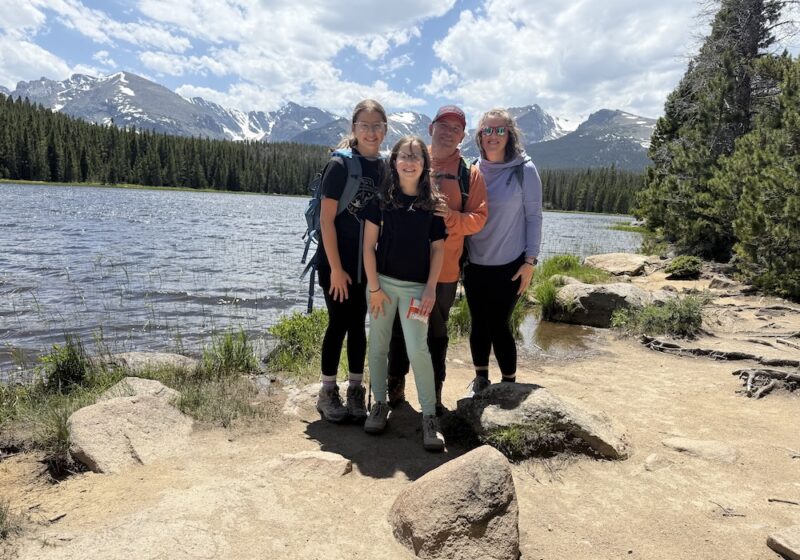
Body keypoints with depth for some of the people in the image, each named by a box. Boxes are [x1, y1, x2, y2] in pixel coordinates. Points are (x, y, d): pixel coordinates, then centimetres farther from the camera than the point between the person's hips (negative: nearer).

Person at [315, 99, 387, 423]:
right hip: (336, 262, -4)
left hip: (366, 263, 5)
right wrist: (336, 268, -15)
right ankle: (327, 393, 19)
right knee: (339, 324, 2)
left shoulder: (384, 168, 4)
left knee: (358, 324, 11)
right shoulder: (340, 165, -11)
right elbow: (326, 219, -13)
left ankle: (356, 391, 22)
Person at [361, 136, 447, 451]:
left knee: (418, 349, -8)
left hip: (416, 286, -1)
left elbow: (438, 248, 4)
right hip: (382, 281, 1)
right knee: (378, 346, 8)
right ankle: (380, 404, 26)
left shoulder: (433, 203, 2)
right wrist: (374, 287, -6)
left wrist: (431, 289, -3)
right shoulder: (382, 198, -1)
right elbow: (369, 245, -2)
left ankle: (429, 416, 4)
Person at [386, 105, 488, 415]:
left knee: (436, 332, 12)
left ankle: (435, 391, 26)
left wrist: (451, 216, -22)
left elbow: (478, 217, -2)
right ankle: (395, 385, 28)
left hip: (444, 269, -1)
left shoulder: (470, 173, 2)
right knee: (400, 328, 11)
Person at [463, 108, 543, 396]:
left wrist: (530, 261, -8)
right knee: (479, 324, 10)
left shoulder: (524, 170, -6)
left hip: (508, 265, -3)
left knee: (499, 324, 0)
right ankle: (480, 380, 28)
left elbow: (533, 216, -4)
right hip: (474, 264, 4)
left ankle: (509, 384, 20)